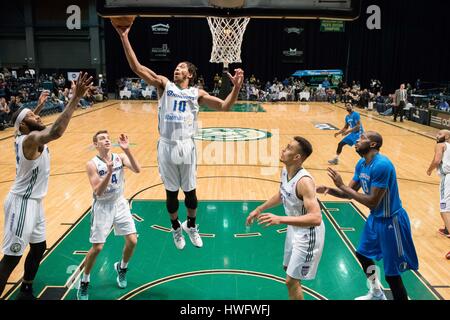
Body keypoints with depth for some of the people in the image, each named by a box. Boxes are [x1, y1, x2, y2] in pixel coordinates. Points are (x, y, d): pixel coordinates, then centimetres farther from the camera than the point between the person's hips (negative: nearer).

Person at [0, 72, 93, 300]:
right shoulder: (32, 139, -23)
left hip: (33, 201, 10)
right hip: (23, 203, -10)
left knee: (39, 247, 20)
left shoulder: (26, 137, 6)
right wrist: (76, 98, -45)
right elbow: (56, 132, -44)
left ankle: (25, 292, 37)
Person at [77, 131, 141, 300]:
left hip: (119, 203, 4)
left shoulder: (120, 157, -6)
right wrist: (109, 172, -35)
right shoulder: (92, 164, -15)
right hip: (102, 207, -3)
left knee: (132, 241, 1)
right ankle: (84, 282, 21)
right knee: (97, 247, -3)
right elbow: (98, 192, -22)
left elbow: (137, 170, -23)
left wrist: (127, 150, -32)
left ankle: (121, 267, 32)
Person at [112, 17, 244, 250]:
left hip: (186, 146, 0)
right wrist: (124, 37, -13)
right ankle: (176, 228, 35)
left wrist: (236, 87, -19)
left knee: (190, 191, 11)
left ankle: (191, 226, 36)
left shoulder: (197, 94, 5)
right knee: (171, 192, 12)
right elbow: (137, 68, -6)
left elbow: (224, 106, -3)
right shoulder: (164, 85, 4)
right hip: (167, 146, 0)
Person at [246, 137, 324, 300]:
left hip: (308, 234, -9)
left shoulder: (304, 181, -33)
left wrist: (280, 219, -46)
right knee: (288, 269, 26)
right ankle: (295, 295, 49)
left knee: (291, 280, 0)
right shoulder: (285, 171, -5)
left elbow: (316, 218, -40)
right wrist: (259, 209, 15)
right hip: (294, 229, 9)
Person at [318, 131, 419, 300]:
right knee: (362, 254, 24)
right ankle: (377, 294, 48)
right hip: (375, 218, 10)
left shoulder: (382, 165, -28)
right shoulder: (361, 164, 1)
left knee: (391, 274, -1)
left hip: (390, 221, -10)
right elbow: (349, 193, 6)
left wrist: (342, 186, -27)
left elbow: (373, 202, -29)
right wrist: (330, 190, -12)